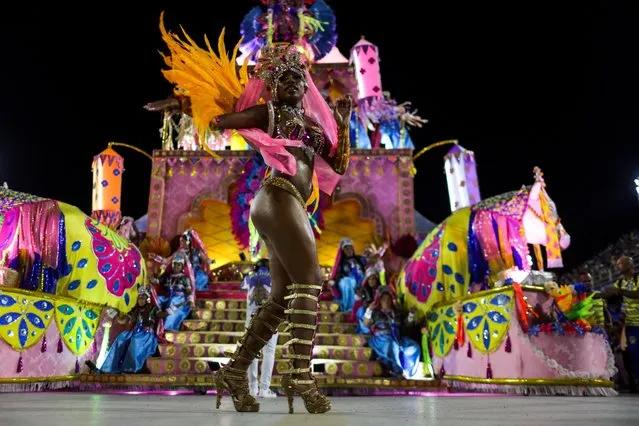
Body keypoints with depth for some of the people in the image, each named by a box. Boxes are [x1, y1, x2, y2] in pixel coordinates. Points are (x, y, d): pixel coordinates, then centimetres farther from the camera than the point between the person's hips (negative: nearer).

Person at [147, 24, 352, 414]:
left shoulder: (311, 121, 25)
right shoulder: (269, 111, 5)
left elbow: (338, 165, 21)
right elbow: (216, 118, 3)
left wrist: (343, 120, 19)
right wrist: (180, 103, 10)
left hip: (289, 206, 8)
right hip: (279, 199, -8)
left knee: (284, 296, 6)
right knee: (309, 281, -14)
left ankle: (236, 372, 11)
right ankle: (301, 375, -13)